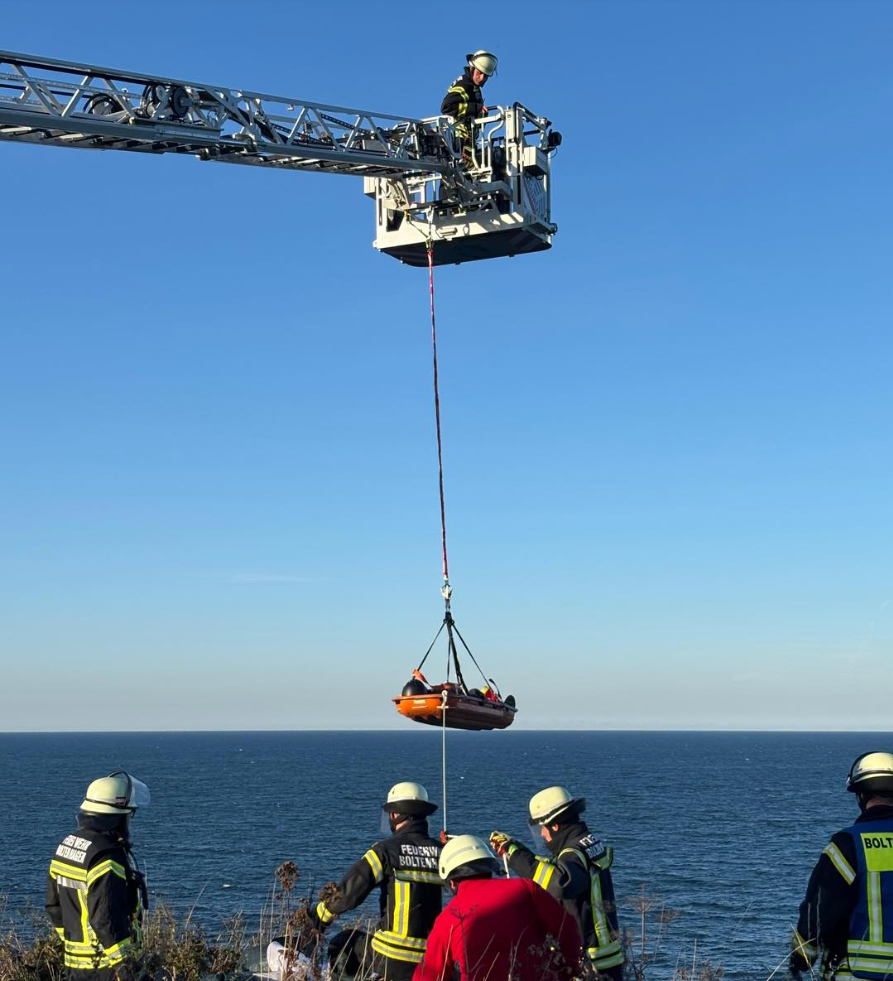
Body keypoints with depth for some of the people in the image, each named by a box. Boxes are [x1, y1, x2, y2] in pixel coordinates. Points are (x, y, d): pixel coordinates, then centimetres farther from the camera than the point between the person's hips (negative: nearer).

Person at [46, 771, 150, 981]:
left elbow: (54, 905, 14)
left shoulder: (67, 844, 5)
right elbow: (105, 918, -26)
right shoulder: (107, 859, -22)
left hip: (73, 959, 9)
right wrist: (123, 962, -18)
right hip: (106, 963, -9)